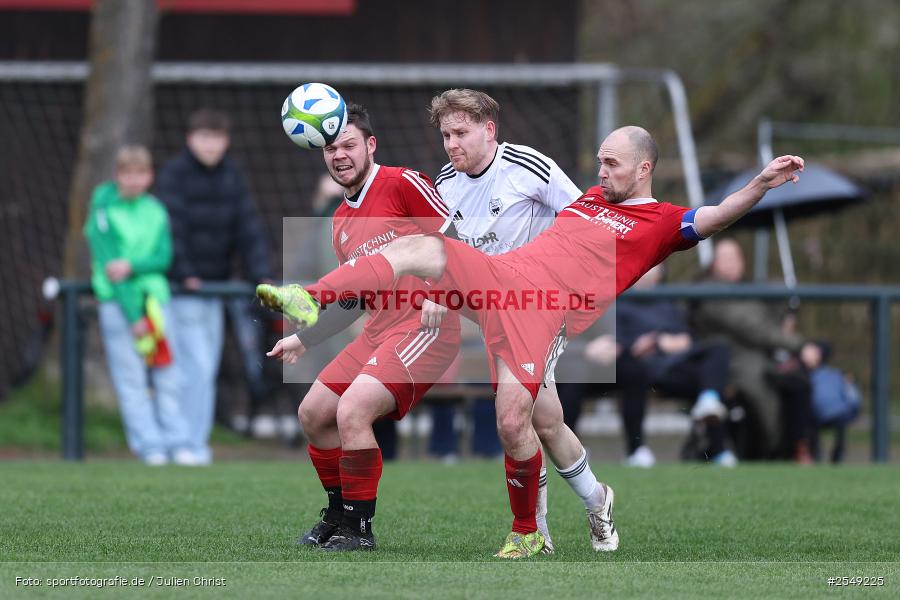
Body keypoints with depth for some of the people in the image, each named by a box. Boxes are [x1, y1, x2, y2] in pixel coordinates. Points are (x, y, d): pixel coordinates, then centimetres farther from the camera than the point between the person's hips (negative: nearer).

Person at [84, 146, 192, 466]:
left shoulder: (155, 211, 11)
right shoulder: (103, 213, -3)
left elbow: (164, 257, 2)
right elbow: (110, 265, -9)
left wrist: (132, 266, -18)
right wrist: (133, 316, -14)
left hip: (155, 298, 4)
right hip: (118, 303, -4)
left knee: (166, 377, 1)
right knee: (131, 378, -6)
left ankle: (177, 442, 4)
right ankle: (149, 446, -7)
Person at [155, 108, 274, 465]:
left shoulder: (230, 177, 8)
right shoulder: (174, 174, -9)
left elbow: (247, 227, 5)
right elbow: (171, 227, -15)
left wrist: (260, 274, -4)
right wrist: (183, 275, -22)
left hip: (213, 286, 6)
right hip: (181, 289, -6)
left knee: (207, 368, 7)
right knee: (196, 367, -11)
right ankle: (194, 444, -8)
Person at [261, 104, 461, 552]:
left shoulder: (404, 184, -9)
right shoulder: (342, 220, 17)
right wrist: (303, 339, 29)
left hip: (425, 326, -9)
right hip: (379, 330, 9)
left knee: (351, 412, -23)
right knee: (313, 414, 9)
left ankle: (359, 530, -10)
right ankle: (339, 517, 26)